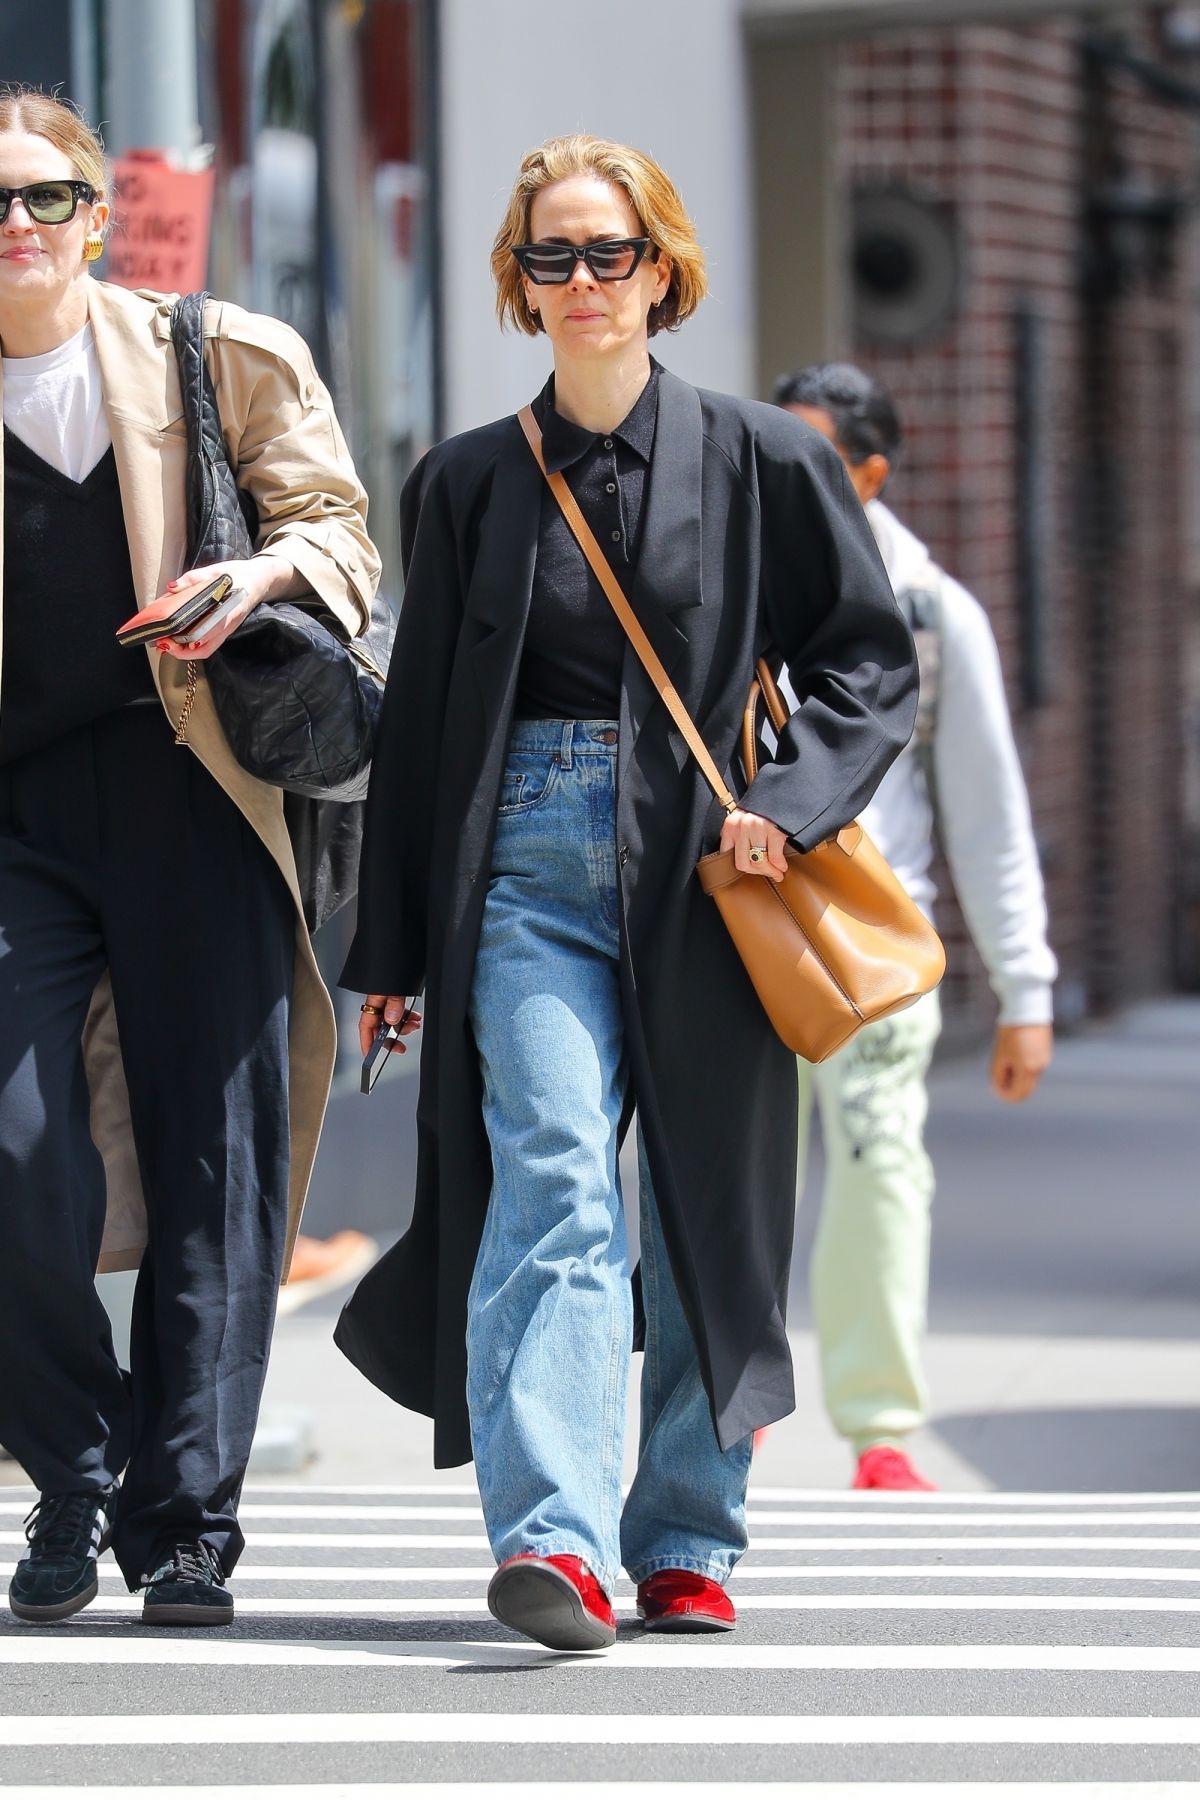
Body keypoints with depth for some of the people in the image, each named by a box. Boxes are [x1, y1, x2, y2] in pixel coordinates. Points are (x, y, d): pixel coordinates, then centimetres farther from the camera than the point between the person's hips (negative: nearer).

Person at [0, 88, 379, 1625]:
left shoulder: (225, 360, 9)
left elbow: (332, 521, 8)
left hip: (194, 796, -1)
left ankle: (187, 1522, 7)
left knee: (214, 1170, -1)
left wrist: (269, 571, -13)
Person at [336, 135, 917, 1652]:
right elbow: (418, 719, 13)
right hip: (532, 863, 0)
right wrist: (390, 946, 11)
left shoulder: (761, 461, 6)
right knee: (552, 1179, -17)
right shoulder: (467, 484, 10)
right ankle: (556, 1540, -27)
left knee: (706, 1209, 5)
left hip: (702, 867, 0)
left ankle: (686, 1543, 17)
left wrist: (790, 799, -10)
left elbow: (872, 660, 7)